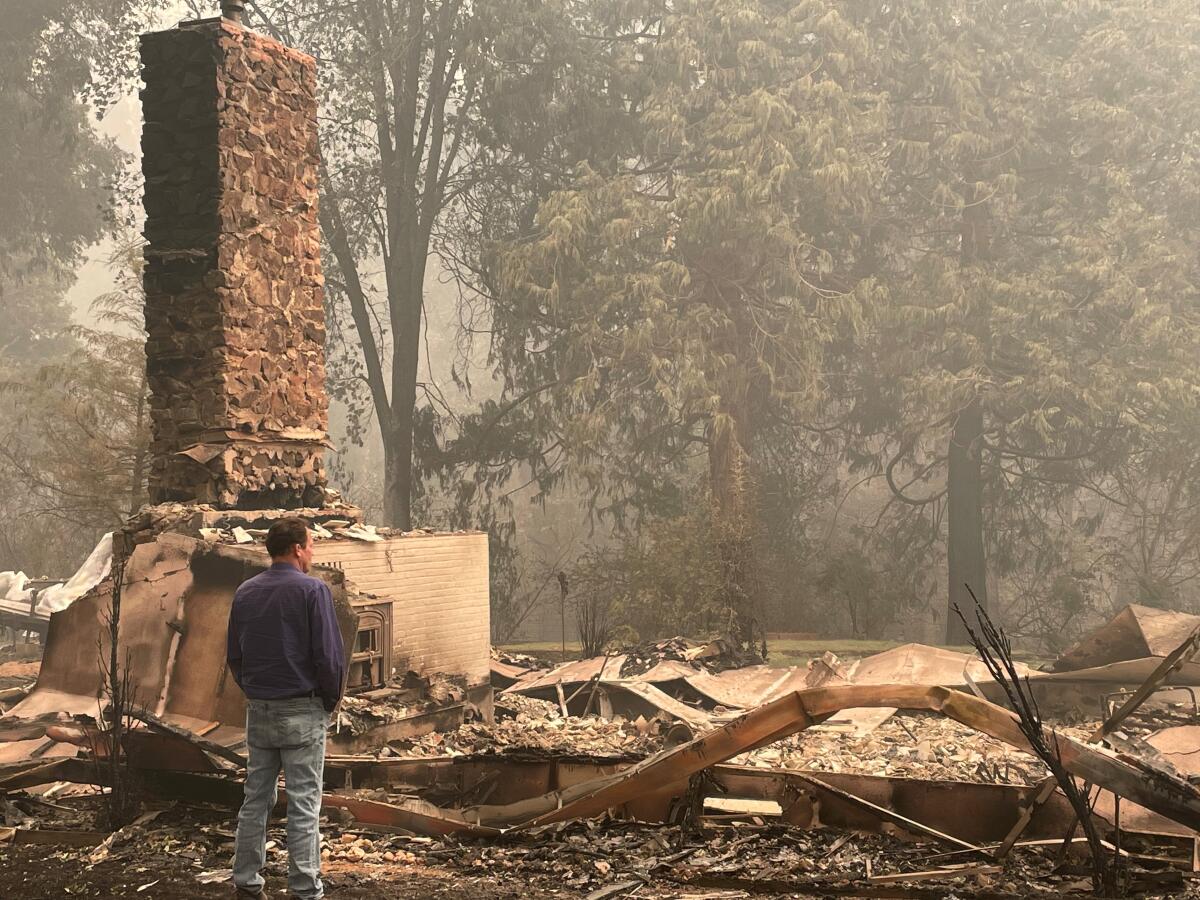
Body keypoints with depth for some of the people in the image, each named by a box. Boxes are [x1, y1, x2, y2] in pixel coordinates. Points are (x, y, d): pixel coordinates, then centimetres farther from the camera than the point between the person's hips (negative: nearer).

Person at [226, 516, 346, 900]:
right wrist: (331, 699, 1)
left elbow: (234, 656, 12)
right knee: (303, 805, -1)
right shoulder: (312, 590, -11)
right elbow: (329, 655, -14)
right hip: (302, 710, -6)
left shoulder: (245, 592, 8)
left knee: (255, 799, 13)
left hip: (257, 710, 6)